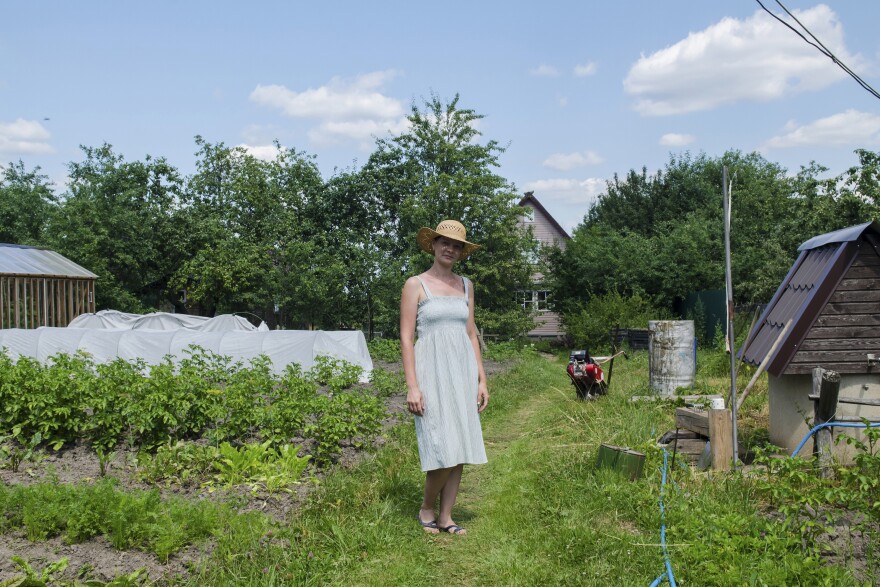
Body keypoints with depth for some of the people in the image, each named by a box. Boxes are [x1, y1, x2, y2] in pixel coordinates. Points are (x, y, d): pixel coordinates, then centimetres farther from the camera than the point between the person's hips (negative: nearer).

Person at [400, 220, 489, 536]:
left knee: (461, 451, 4)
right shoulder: (415, 284, -2)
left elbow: (471, 335, 15)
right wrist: (412, 386, -13)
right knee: (443, 451, -11)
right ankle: (426, 508, 13)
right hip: (431, 371, -5)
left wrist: (481, 379, 9)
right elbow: (406, 337, -6)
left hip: (462, 372, 5)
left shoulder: (465, 285, 13)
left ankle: (445, 516, 16)